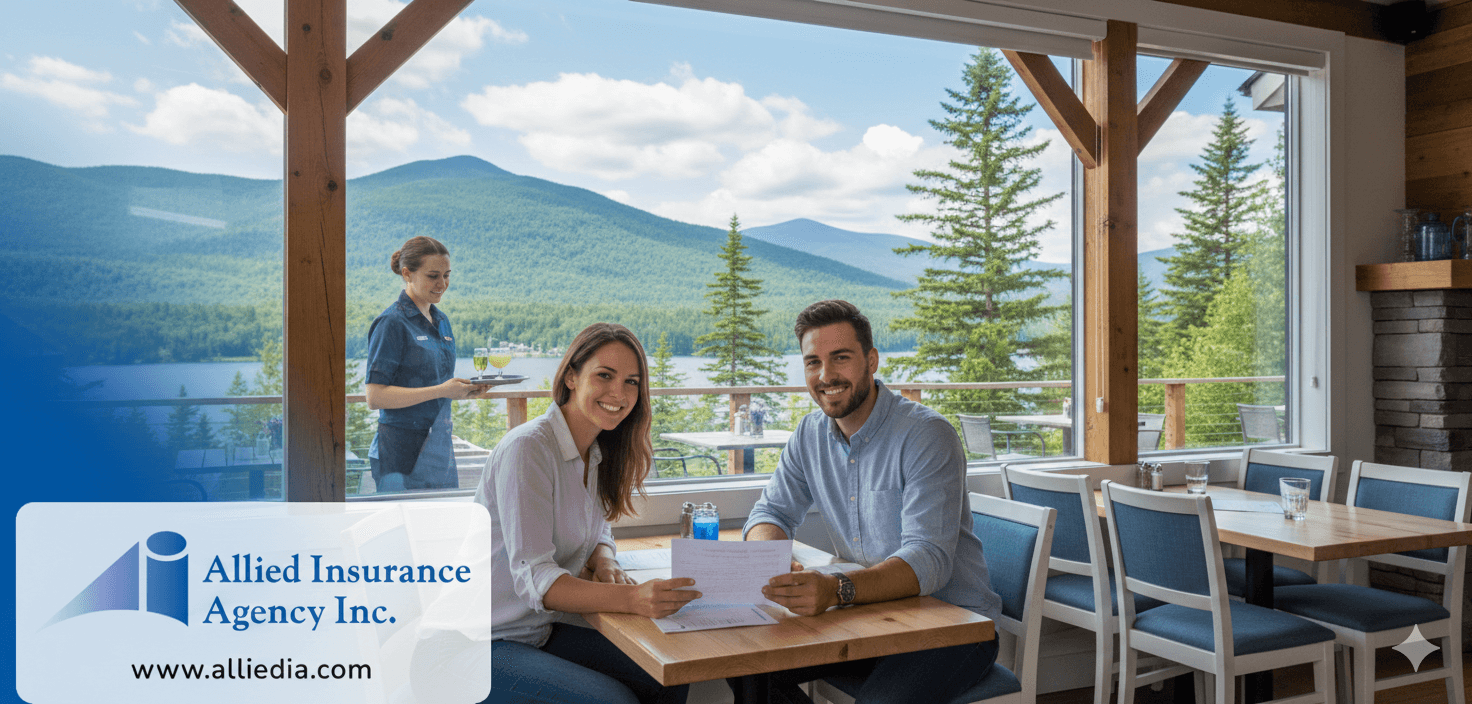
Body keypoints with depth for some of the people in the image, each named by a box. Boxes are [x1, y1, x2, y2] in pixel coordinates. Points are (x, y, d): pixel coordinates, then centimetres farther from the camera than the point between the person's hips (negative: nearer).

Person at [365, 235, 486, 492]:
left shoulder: (441, 321, 14)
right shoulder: (391, 323, -10)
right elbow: (375, 397, -15)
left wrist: (465, 390, 1)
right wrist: (441, 390, -21)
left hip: (440, 450, 7)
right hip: (402, 453, -7)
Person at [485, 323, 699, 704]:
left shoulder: (597, 453, 5)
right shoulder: (526, 448, -21)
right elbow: (534, 579, -27)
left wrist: (605, 562, -9)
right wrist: (632, 598, -40)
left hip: (539, 630, 8)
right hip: (480, 645, -8)